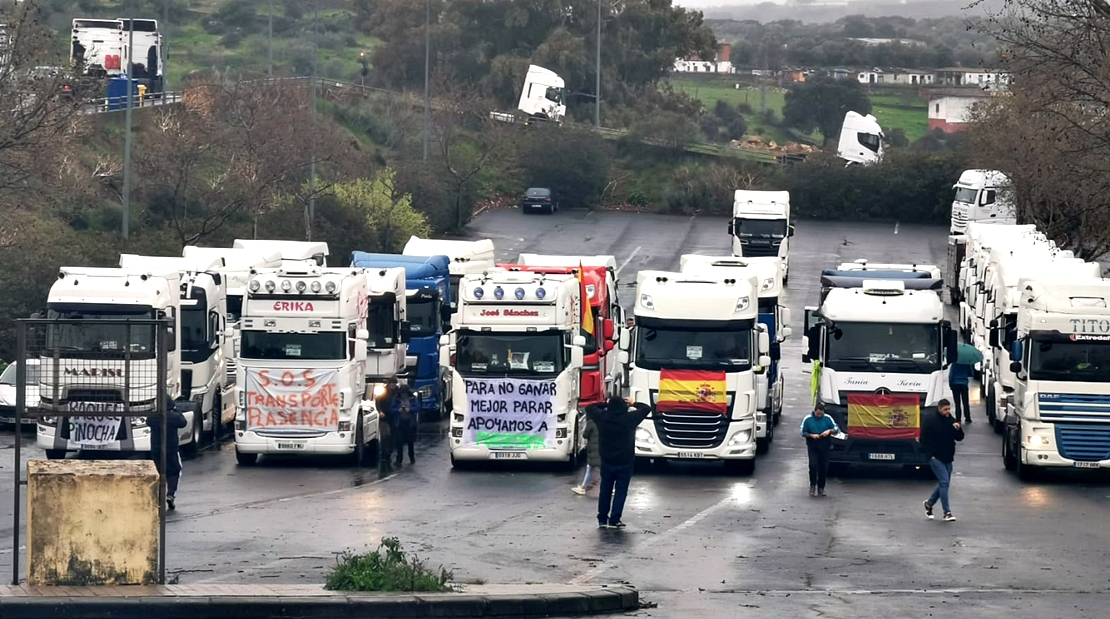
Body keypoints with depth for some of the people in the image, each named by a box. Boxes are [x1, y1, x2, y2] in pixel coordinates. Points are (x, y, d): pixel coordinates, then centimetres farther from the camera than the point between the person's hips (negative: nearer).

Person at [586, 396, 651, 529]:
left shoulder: (602, 417, -7)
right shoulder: (629, 418, -14)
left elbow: (590, 408, 12)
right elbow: (646, 409, -1)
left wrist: (605, 404, 16)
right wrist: (634, 403, 14)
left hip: (607, 461, 3)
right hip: (625, 462, -3)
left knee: (605, 491, 12)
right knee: (620, 491, 3)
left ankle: (602, 520, 14)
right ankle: (614, 520, -2)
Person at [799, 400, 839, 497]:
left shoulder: (827, 418, 1)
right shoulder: (808, 419, -2)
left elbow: (837, 430, 5)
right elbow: (803, 433, 2)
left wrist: (830, 431, -16)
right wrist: (811, 435, -15)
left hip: (824, 447, 2)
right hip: (812, 447, -2)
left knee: (824, 468, 3)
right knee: (813, 466, -15)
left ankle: (821, 488, 16)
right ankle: (812, 485, 3)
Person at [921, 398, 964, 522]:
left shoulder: (951, 421, 9)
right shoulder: (931, 422, -9)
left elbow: (960, 438, 12)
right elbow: (924, 440, -8)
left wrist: (958, 429, -9)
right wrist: (930, 454, -14)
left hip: (948, 459, 7)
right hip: (936, 458, -7)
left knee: (943, 484, 13)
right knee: (944, 482, -15)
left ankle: (929, 503, 36)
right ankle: (947, 512, -13)